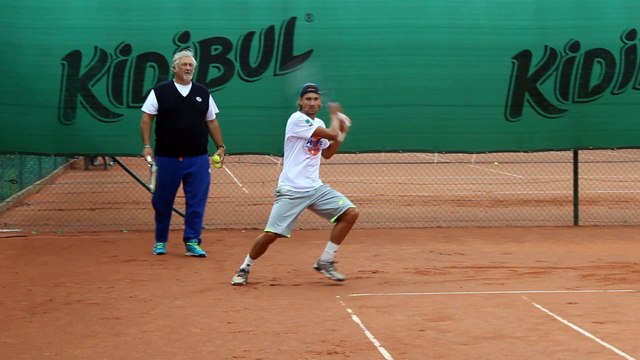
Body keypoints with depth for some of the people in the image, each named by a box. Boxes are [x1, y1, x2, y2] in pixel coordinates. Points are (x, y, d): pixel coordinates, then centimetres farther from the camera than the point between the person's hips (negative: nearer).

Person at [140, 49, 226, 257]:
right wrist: (147, 145, -8)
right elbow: (146, 119, 1)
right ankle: (160, 242, 20)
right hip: (167, 158, -2)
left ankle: (192, 243, 3)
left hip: (198, 159, 2)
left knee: (196, 202, -2)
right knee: (162, 201, 6)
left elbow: (212, 122, 15)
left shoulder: (203, 93, 11)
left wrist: (220, 146, 9)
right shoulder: (160, 91, 2)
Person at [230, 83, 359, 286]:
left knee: (350, 213, -7)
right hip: (291, 190, -7)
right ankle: (245, 268, 12)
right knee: (272, 234, -13)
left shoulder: (318, 124, 14)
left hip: (315, 187, 7)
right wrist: (335, 116, 4)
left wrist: (342, 133, 14)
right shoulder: (297, 119, -12)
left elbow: (327, 153, 27)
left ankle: (325, 262, 3)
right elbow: (332, 134, -15)